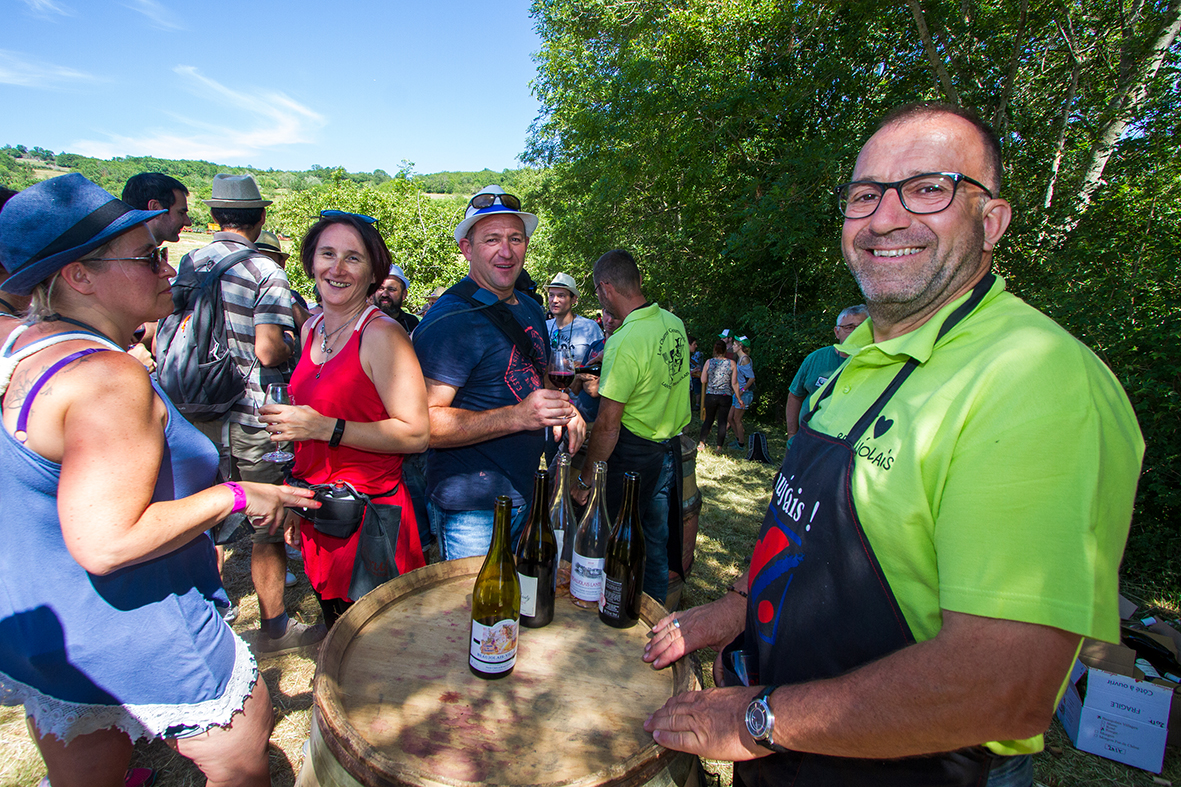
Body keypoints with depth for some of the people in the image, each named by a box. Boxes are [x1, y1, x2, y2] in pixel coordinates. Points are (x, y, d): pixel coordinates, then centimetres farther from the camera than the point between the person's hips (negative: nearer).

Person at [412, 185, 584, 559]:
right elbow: (425, 423, -23)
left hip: (529, 498, 8)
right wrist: (518, 416, -31)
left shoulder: (531, 309, 9)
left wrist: (562, 408, 1)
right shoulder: (448, 321, -18)